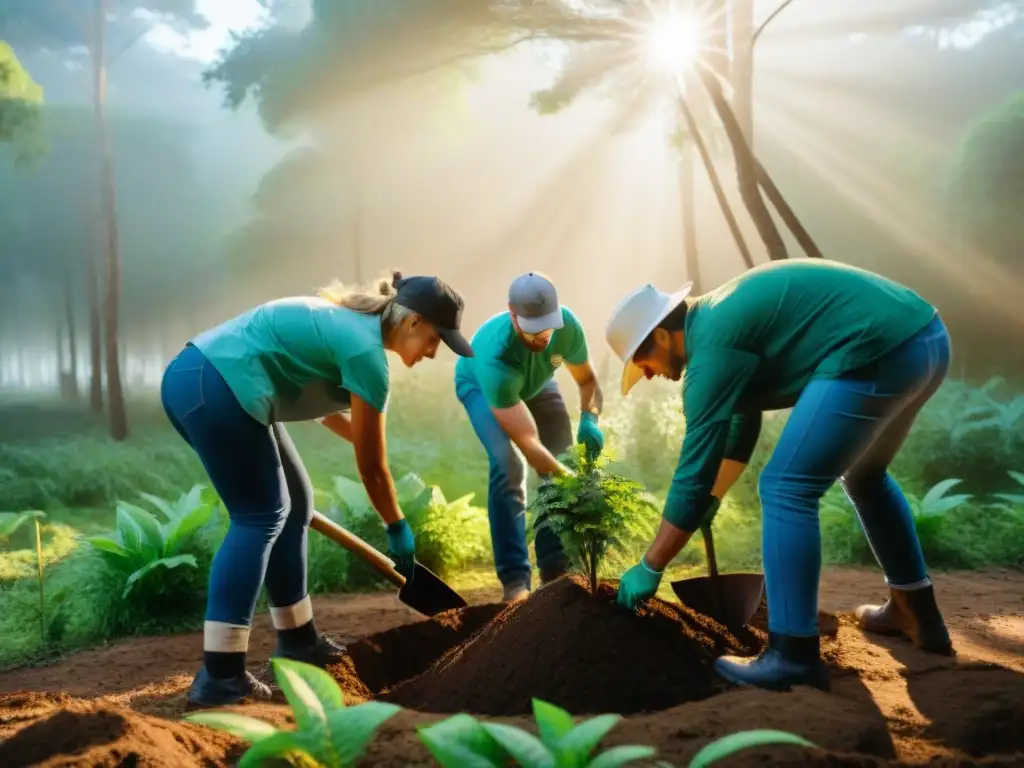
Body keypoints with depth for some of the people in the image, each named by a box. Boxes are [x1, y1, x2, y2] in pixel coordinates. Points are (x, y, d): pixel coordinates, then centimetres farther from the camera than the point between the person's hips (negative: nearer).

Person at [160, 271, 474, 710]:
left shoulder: (352, 319, 15)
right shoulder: (367, 351, -12)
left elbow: (320, 403, 29)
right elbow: (372, 467, -6)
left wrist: (365, 436, 40)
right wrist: (398, 530, 6)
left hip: (194, 378, 10)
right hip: (215, 389, -10)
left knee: (294, 502, 13)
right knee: (261, 517, -8)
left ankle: (297, 643, 21)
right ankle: (218, 678, -9)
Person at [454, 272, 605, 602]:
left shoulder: (567, 324, -34)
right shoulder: (494, 357, -46)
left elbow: (587, 379, -15)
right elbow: (527, 442, -45)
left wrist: (589, 419, -35)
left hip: (537, 381, 5)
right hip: (481, 385, -5)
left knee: (564, 460, -7)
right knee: (507, 464, -27)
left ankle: (555, 567, 2)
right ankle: (514, 579, -20)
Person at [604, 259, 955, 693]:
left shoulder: (712, 345, -8)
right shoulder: (723, 317, 22)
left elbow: (694, 473, -7)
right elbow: (741, 426, 35)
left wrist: (650, 567, 2)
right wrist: (711, 502, 40)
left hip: (878, 351, -11)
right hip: (924, 338, 11)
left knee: (787, 489, -6)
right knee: (864, 475, 29)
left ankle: (794, 657, -3)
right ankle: (917, 614, 37)